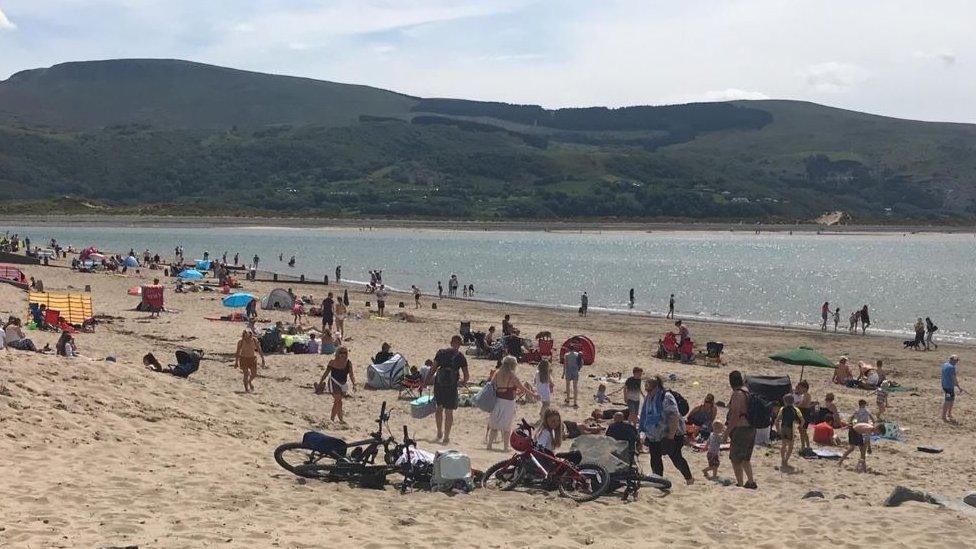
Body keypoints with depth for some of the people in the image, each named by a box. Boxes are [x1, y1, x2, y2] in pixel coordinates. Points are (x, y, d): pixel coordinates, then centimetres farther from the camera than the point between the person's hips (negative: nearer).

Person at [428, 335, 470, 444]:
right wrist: (463, 381, 18)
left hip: (438, 385, 2)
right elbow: (466, 376, -2)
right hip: (451, 386, -2)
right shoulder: (460, 356, -2)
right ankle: (446, 438, 10)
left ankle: (439, 433, 28)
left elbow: (433, 369, 1)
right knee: (449, 412, 7)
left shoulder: (441, 353, 2)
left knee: (439, 408, 22)